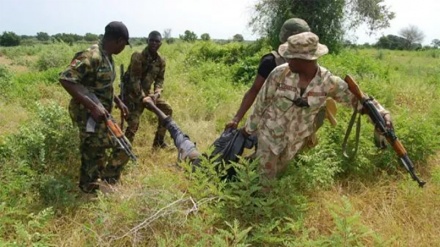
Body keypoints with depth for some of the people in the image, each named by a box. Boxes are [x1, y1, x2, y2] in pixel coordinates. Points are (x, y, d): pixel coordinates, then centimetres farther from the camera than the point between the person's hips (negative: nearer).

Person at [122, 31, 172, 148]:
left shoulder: (161, 60, 1)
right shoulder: (138, 56, -20)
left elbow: (160, 79, 4)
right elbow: (134, 79, -23)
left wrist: (156, 94, -14)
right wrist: (142, 97, -27)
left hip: (146, 92, 7)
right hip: (133, 93, -7)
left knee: (167, 110, 6)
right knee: (133, 123, -18)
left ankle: (158, 142, 18)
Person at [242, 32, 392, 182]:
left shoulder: (328, 81, -18)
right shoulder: (280, 73, -21)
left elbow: (355, 96, -5)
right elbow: (262, 101, -8)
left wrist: (382, 113, -19)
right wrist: (250, 127, 2)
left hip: (296, 140, 2)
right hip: (270, 134, -2)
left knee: (277, 174, 22)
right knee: (264, 178, 7)